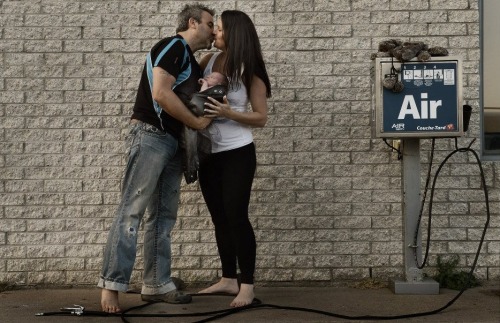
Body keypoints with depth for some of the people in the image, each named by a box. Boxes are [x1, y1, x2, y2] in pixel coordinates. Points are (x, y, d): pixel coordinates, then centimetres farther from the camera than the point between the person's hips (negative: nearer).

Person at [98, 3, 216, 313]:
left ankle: (157, 284, 11)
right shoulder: (173, 46, -7)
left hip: (173, 142, 10)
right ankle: (112, 284, -10)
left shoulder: (192, 63, 21)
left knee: (164, 215, 8)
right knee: (132, 210, -10)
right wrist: (197, 122, -11)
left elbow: (190, 101, 22)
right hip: (151, 136, -10)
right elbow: (161, 94, -19)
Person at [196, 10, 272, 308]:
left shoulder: (249, 71, -8)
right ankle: (229, 279, 23)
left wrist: (229, 113, -21)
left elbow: (261, 117, -8)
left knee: (236, 216, -6)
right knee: (220, 218, 12)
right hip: (209, 154, 6)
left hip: (237, 154, -6)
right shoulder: (209, 61, 4)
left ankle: (247, 285, 2)